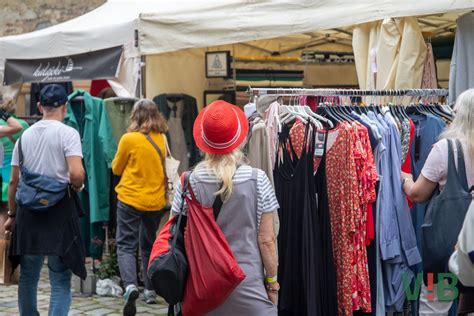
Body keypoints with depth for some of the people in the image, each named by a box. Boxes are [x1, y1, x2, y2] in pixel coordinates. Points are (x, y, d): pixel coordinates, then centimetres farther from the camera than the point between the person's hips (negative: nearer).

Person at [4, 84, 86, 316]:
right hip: (59, 209, -5)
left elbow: (14, 180, 11)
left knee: (28, 277, 17)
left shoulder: (25, 135, 9)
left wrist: (12, 214, 20)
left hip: (29, 210, 5)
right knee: (60, 281, 0)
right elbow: (76, 174, -20)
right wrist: (77, 187, 2)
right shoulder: (68, 133, -7)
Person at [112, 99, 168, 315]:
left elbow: (116, 169, 2)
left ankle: (130, 285, -23)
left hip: (130, 200, -4)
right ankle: (150, 291, 22)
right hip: (155, 201, 4)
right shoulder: (161, 139, 2)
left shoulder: (129, 139, -10)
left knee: (126, 244, -1)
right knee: (149, 245, 18)